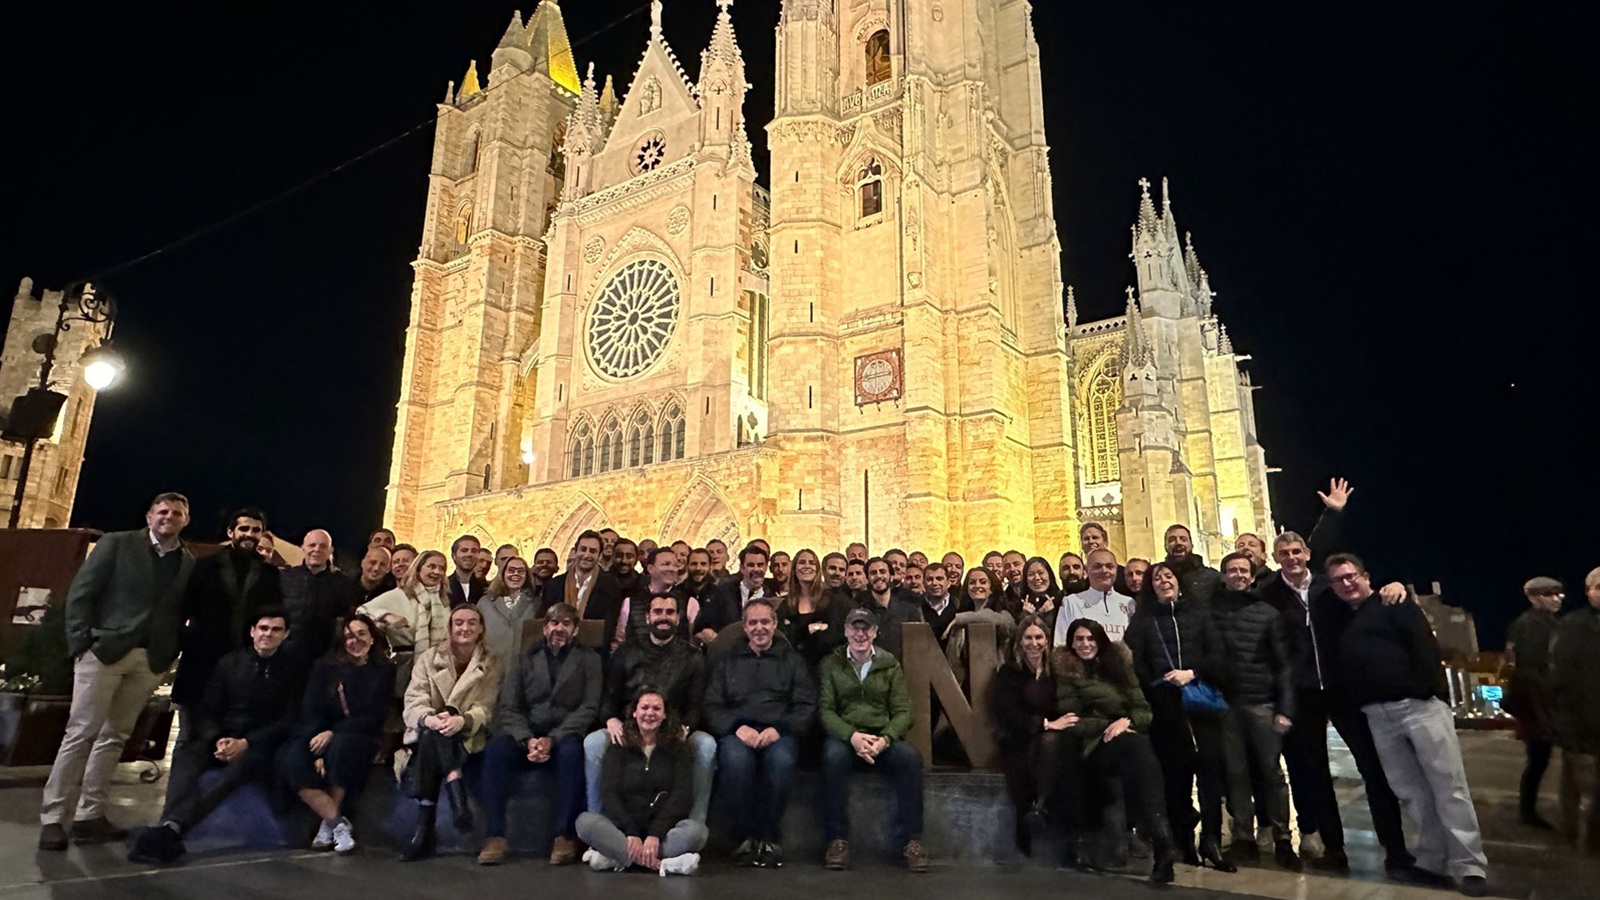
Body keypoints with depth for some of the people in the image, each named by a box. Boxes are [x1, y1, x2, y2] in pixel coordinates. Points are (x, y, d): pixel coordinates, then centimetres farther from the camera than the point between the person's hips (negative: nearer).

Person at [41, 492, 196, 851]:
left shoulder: (190, 564, 9)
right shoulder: (117, 543, 1)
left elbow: (187, 613, 10)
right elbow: (80, 592, -3)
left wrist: (174, 653, -2)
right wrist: (81, 642, -10)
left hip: (151, 660, 3)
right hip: (105, 650, -3)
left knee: (114, 737, 8)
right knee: (81, 733, -2)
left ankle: (89, 816, 13)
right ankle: (53, 818, 5)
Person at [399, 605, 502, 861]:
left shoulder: (493, 664, 5)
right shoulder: (429, 658, 9)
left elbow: (485, 709, -7)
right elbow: (413, 702, -5)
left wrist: (461, 720, -31)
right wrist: (429, 719, -29)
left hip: (467, 737, -1)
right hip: (428, 733, 1)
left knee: (433, 743, -33)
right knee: (432, 735, -34)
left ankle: (425, 830, -32)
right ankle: (457, 799, -40)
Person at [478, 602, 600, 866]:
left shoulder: (588, 659, 10)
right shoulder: (527, 658, 16)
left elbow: (589, 708, -3)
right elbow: (508, 707, 5)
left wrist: (552, 739, -16)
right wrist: (528, 740, -14)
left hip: (566, 736, -2)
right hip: (527, 734, 2)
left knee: (571, 752, -35)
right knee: (496, 749, -28)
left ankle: (565, 836, -25)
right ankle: (495, 836, -22)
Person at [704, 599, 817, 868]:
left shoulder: (792, 660, 21)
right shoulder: (725, 661, 23)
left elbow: (806, 706, 9)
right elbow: (712, 707, 10)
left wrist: (778, 729, -11)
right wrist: (738, 727, -11)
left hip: (779, 732, 0)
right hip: (736, 731, 1)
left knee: (781, 759, -36)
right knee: (736, 759, -36)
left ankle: (768, 838, -19)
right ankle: (745, 838, -19)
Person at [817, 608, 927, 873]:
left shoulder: (890, 665, 10)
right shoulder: (831, 664, 8)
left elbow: (903, 711, 3)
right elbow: (825, 710, -2)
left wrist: (885, 739, -18)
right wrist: (852, 736, -20)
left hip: (883, 737, 1)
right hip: (844, 735, -1)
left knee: (910, 757, -30)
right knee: (833, 755, -36)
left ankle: (910, 840, -18)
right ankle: (837, 840, -25)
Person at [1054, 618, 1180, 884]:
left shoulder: (1118, 665, 19)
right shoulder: (1066, 673, 9)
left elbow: (1144, 710, 11)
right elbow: (1072, 723, -1)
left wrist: (1126, 721, -11)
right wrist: (1109, 726, -12)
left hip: (1129, 738, 3)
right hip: (1094, 746, -3)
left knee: (1139, 751, -35)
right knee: (1134, 747, -36)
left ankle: (1161, 844, -44)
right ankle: (1163, 842, -46)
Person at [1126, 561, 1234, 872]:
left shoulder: (1199, 613, 11)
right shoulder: (1142, 621, 11)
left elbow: (1218, 654, 1)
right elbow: (1136, 663, 2)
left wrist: (1192, 673, -13)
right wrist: (1159, 685, -9)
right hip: (1164, 706, 0)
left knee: (1210, 765, -9)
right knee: (1175, 772, 2)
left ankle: (1211, 840, -4)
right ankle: (1184, 841, 11)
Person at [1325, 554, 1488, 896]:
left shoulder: (1394, 605, 2)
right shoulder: (1337, 620, 17)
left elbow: (1424, 645, -9)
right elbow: (1340, 670, 19)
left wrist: (1433, 690, -16)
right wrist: (1351, 709, 8)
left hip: (1419, 704, -5)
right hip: (1378, 716, 5)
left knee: (1449, 786, -3)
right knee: (1411, 792, 7)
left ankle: (1469, 865, 4)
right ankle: (1433, 860, 15)